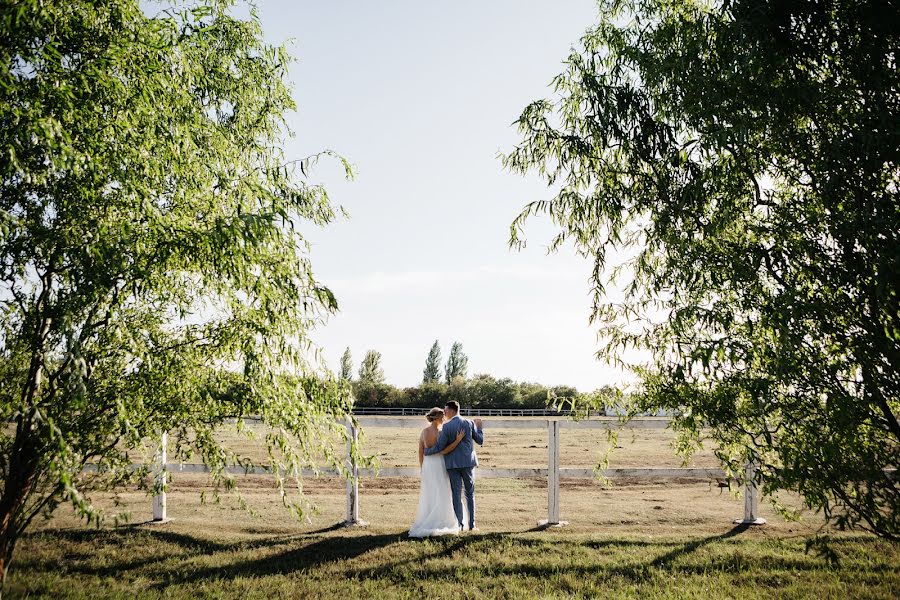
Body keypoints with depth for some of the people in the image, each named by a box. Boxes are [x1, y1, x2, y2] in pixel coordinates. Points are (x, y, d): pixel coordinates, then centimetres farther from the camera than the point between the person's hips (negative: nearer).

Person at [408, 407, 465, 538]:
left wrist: (423, 469, 15)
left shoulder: (424, 431, 4)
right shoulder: (440, 432, -15)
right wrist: (458, 440, -21)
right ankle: (439, 524, -1)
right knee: (441, 496, 1)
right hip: (438, 465, -6)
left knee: (428, 496, 13)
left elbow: (420, 452, 7)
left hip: (427, 465, 6)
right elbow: (444, 451, -22)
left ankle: (425, 523, 13)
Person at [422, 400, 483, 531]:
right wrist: (479, 427, 22)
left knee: (456, 494, 4)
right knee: (470, 493, 12)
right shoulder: (469, 423, 0)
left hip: (452, 464, -2)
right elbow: (480, 441, 6)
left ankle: (459, 525, 3)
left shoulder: (447, 426, -10)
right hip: (468, 462, 3)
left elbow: (439, 447, -10)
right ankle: (472, 524, 11)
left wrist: (425, 451, 7)